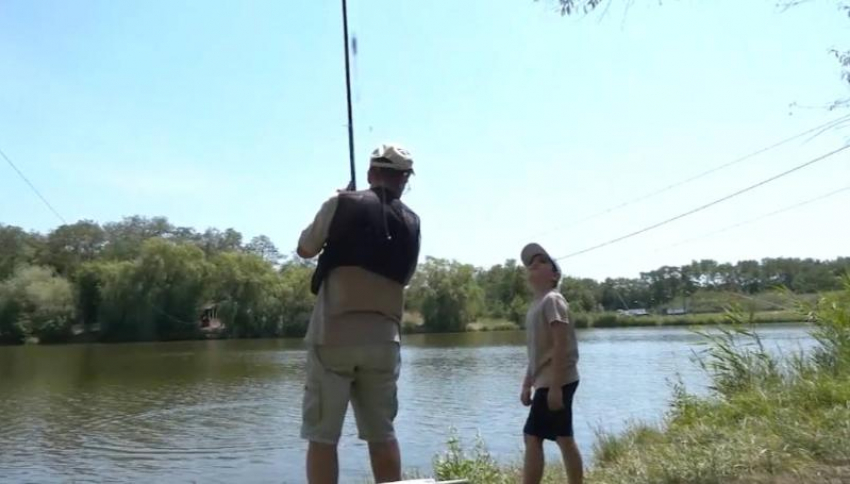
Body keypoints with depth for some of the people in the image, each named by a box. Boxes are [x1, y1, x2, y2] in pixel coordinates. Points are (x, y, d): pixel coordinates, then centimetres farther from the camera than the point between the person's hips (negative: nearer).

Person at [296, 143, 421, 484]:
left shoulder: (342, 204, -1)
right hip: (384, 338, 4)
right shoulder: (411, 223, 9)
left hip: (333, 334, -3)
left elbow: (305, 249, 12)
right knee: (382, 434, 13)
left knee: (322, 436, 2)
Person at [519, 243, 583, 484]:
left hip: (555, 382, -9)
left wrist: (555, 387, -23)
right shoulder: (536, 304, 17)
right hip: (546, 381, 9)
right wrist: (527, 384, 18)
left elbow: (561, 346, -19)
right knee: (564, 439, 11)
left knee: (533, 437, -9)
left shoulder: (552, 300, -11)